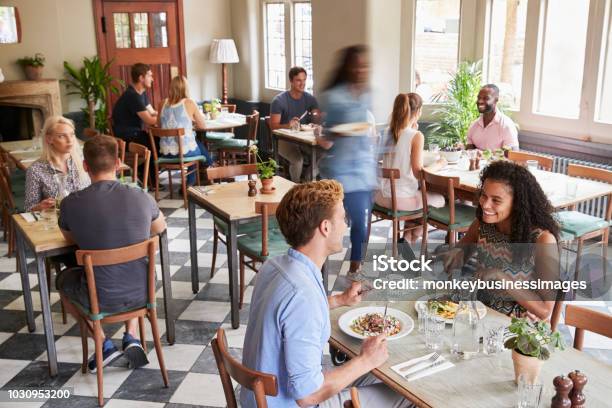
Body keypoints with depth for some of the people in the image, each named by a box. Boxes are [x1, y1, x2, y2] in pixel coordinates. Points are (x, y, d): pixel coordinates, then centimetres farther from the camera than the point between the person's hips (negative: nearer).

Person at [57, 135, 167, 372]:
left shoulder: (70, 204, -14)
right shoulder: (140, 197, -11)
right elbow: (160, 227, 11)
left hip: (100, 300, -2)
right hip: (142, 293, 2)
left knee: (63, 279, 31)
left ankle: (103, 345, 19)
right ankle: (131, 338, 22)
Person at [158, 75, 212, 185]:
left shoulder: (164, 103, 3)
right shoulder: (189, 103, -7)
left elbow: (160, 126, 15)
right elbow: (203, 126, 1)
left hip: (165, 152, 4)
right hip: (185, 151, -4)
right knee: (202, 147, 30)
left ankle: (190, 183, 42)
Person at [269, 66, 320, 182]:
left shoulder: (310, 98, 5)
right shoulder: (279, 100, -9)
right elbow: (273, 126, -12)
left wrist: (316, 117, -22)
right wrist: (288, 125, -31)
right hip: (285, 140, -4)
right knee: (298, 160, -32)